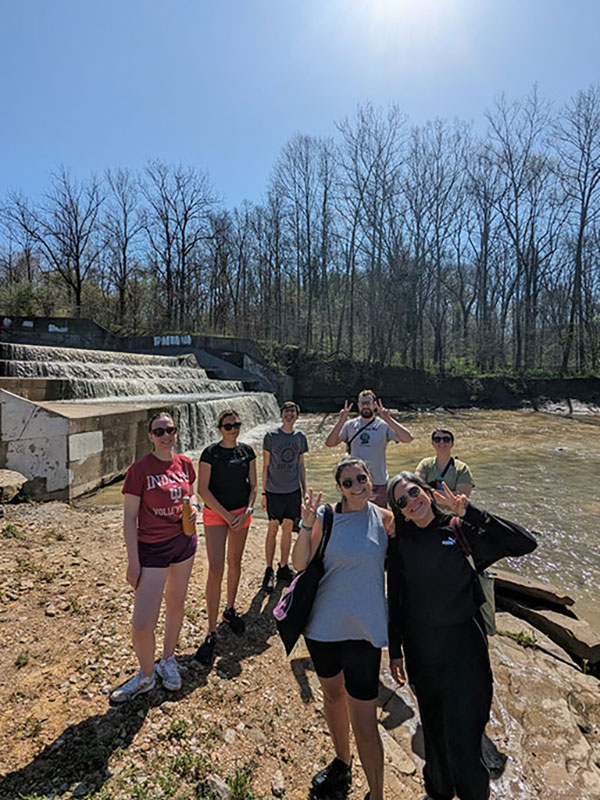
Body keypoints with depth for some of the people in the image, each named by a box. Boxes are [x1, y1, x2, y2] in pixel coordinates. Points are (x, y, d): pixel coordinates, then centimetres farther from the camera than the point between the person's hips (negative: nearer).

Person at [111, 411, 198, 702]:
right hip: (152, 547, -5)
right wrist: (133, 562, -12)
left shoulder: (185, 463, -2)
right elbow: (129, 517, -12)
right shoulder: (139, 469, -16)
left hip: (184, 542, 5)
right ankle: (146, 676, 27)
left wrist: (193, 506, -7)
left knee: (176, 603, 20)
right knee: (142, 625, -4)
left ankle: (168, 660, 44)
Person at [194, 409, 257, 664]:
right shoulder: (210, 453, -11)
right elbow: (202, 489, -12)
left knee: (235, 562, 17)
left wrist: (247, 512, -8)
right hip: (216, 514, -4)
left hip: (242, 513, 4)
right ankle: (211, 633, 3)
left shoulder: (247, 451, 1)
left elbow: (253, 485, 5)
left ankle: (230, 610, 38)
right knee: (215, 569, -9)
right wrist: (227, 515, -14)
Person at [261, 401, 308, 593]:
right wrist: (263, 492, -3)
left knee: (288, 528, 11)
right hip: (274, 491, -3)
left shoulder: (300, 437, 5)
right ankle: (269, 571, 17)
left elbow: (301, 465, 12)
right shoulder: (270, 436, -5)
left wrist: (304, 489, 10)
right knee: (273, 529, 3)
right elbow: (265, 466, -2)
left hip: (293, 490, 3)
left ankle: (283, 567, 26)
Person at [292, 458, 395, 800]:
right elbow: (300, 564, -12)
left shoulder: (385, 519, -7)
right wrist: (307, 525, -26)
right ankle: (342, 764, 51)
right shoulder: (326, 516, -11)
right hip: (323, 624, 2)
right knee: (333, 695, 24)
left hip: (364, 630, -1)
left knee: (364, 722, 2)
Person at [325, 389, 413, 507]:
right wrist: (341, 421, -18)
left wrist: (388, 420, -24)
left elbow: (408, 438, -18)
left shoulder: (384, 425, -5)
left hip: (379, 483, -1)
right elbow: (329, 443, -8)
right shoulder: (350, 425, 1)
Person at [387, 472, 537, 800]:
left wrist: (470, 513, -25)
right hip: (420, 652, 3)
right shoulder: (402, 543, -3)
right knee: (434, 731, 22)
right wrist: (395, 651, 8)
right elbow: (395, 600, 4)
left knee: (462, 741, 1)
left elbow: (525, 543, -20)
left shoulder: (461, 531, -10)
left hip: (463, 650, -3)